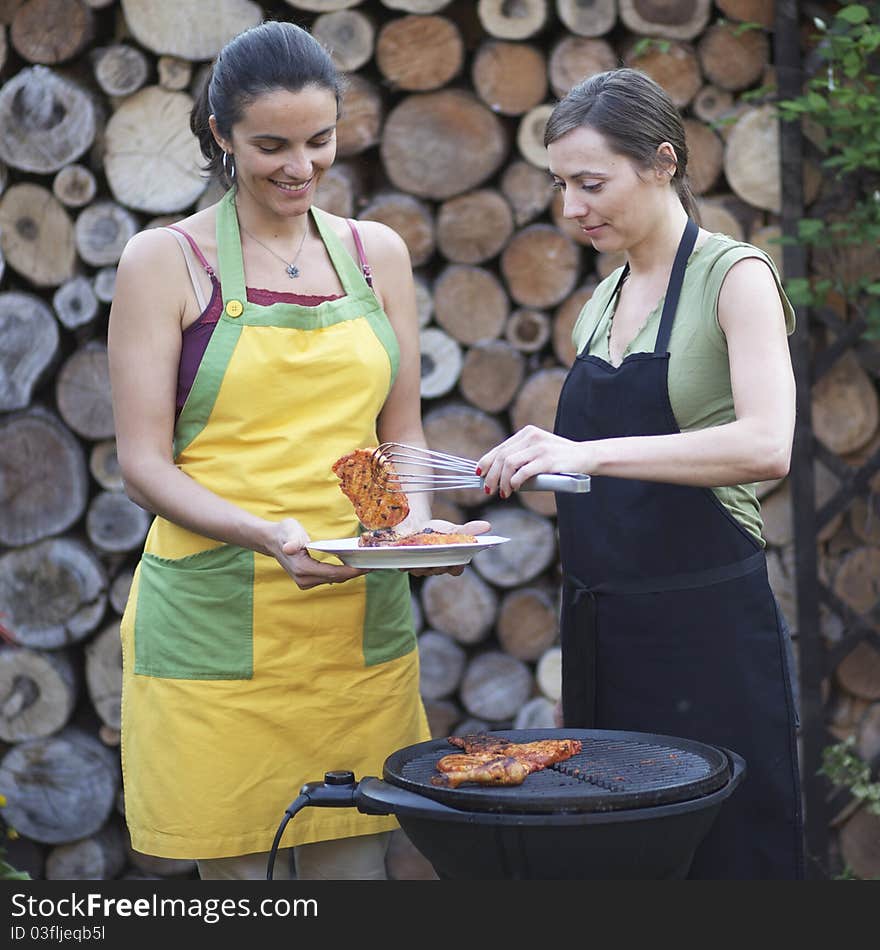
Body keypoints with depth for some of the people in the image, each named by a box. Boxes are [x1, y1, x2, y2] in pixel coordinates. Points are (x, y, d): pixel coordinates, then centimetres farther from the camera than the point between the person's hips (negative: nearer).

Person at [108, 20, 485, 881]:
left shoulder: (377, 253, 10)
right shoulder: (166, 261, -2)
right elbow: (144, 465, -6)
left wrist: (414, 520, -6)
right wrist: (268, 535, -22)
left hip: (362, 618, 4)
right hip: (216, 621, -3)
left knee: (356, 858, 9)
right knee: (232, 868, 4)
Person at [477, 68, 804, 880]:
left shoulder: (734, 276, -7)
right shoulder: (601, 304, 14)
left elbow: (766, 446, -25)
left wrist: (588, 452, -31)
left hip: (705, 629, -7)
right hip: (601, 629, 7)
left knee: (720, 853, -1)